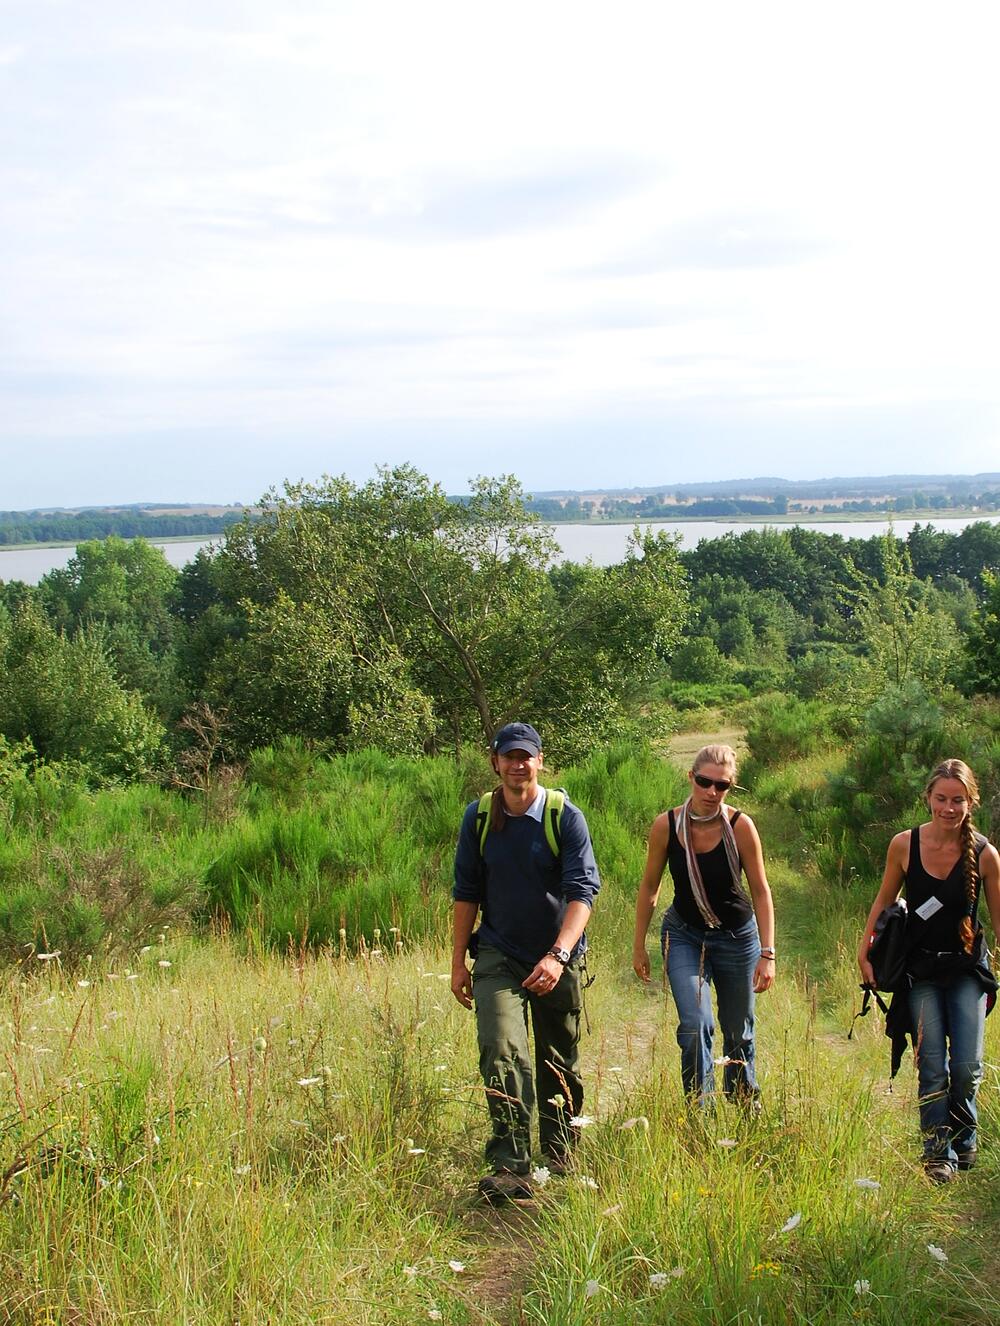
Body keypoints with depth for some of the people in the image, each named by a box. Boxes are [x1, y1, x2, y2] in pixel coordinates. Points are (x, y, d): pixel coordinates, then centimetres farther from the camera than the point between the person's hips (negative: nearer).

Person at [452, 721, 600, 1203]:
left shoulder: (566, 817, -10)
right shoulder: (478, 817, -1)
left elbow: (583, 891, -18)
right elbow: (466, 892, 7)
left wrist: (558, 956, -31)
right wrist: (458, 962, 6)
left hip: (556, 960, -1)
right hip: (498, 956, 1)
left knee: (559, 1066, 12)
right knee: (502, 1053, -19)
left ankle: (560, 1158, 32)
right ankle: (510, 1167, -21)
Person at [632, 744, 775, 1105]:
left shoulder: (740, 826, -18)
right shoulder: (666, 825, -15)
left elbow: (761, 892, -10)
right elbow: (649, 887, -1)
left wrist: (767, 954, -14)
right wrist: (639, 946, 3)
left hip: (736, 937, 0)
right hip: (684, 936, 0)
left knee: (739, 1033, 13)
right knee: (695, 1026, -18)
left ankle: (748, 1110, 35)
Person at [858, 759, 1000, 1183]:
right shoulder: (904, 845, -8)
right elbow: (884, 901, 6)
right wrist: (864, 951, 1)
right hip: (920, 969, 0)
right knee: (932, 1067, -4)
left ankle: (962, 1139, 23)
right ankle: (938, 1152, 12)